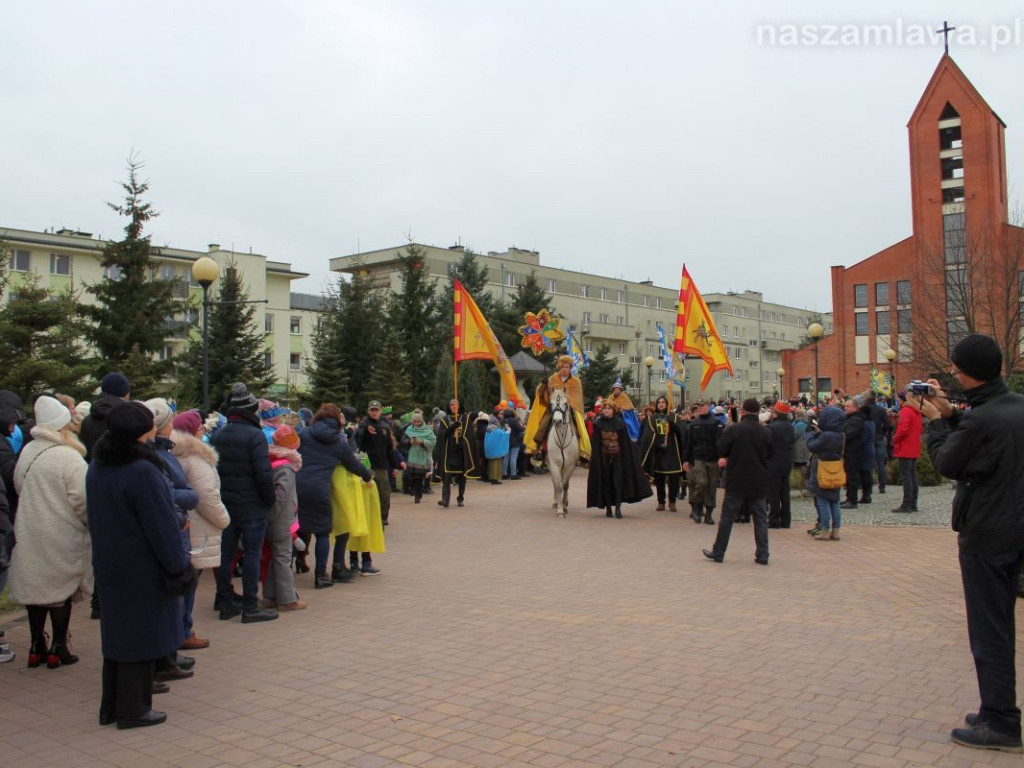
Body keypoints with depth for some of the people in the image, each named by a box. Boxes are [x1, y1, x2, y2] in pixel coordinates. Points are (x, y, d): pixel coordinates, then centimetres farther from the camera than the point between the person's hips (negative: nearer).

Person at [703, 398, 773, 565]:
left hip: (736, 482, -2)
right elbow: (770, 455, 6)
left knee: (727, 517, 7)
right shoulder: (765, 432, -4)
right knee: (760, 518, 10)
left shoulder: (733, 429, -12)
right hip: (759, 482, 2)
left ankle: (718, 552, 13)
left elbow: (722, 450, -4)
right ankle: (762, 555, 9)